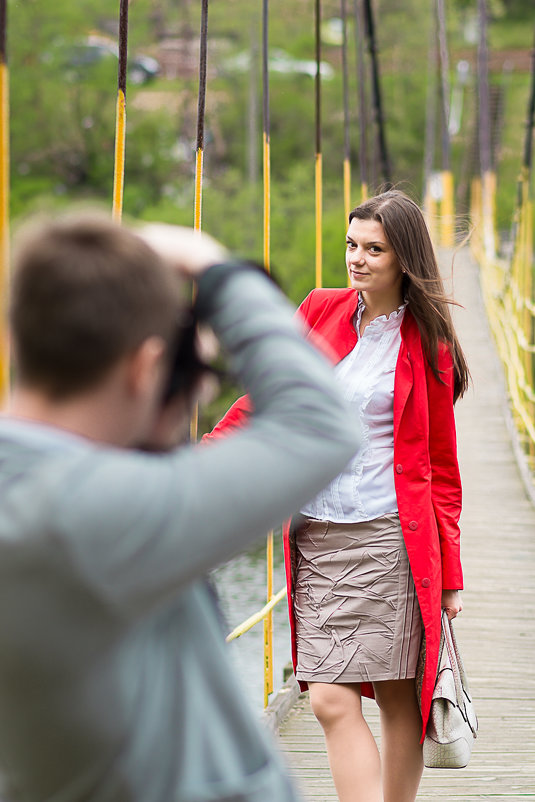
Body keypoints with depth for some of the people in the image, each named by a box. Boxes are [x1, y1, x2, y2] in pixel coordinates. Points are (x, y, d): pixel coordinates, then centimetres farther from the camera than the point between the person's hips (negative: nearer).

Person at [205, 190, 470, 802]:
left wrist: (450, 576, 4)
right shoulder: (320, 310, 11)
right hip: (317, 539, 3)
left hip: (389, 541, -3)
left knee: (399, 702, -1)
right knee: (331, 702, -8)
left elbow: (441, 467, 6)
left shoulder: (427, 347, 3)